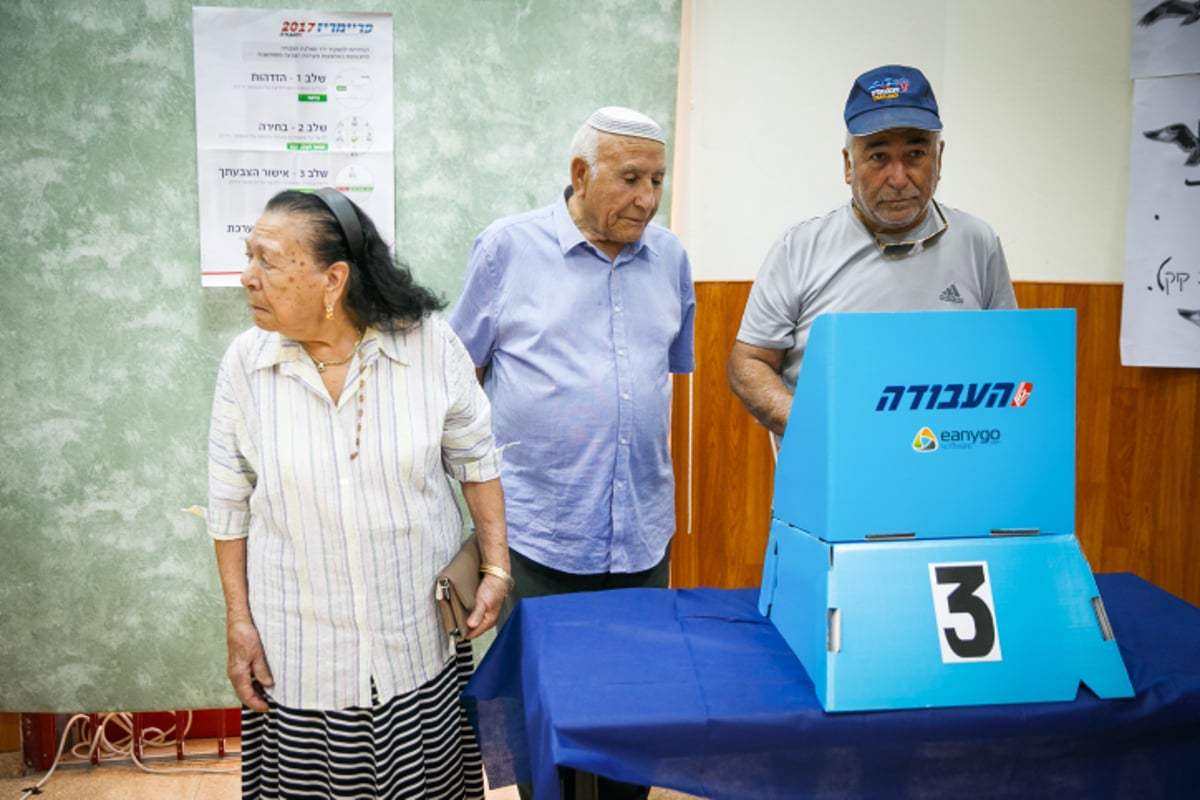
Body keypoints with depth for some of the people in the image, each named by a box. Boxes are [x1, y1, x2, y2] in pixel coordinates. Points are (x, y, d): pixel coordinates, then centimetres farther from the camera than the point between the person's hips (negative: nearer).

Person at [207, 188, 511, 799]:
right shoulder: (245, 362, -7)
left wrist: (496, 568, -3)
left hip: (419, 639, 0)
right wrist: (239, 622, 2)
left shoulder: (430, 343, -11)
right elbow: (230, 506, 2)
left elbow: (476, 461, 0)